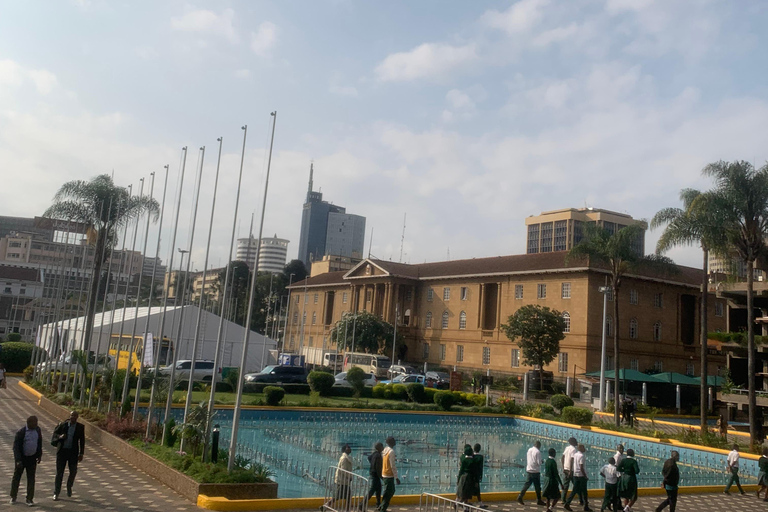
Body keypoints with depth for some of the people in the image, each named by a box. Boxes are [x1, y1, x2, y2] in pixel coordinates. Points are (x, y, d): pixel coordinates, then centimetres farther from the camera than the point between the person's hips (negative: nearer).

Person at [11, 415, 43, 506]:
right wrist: (18, 460, -20)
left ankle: (29, 499, 11)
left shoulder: (37, 430, 0)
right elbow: (16, 447, -15)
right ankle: (13, 497, 28)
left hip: (32, 458, 3)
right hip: (22, 458, -3)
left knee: (31, 478, 4)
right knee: (17, 477, 10)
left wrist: (39, 455, 11)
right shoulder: (21, 432, -15)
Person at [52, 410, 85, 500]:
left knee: (73, 471, 4)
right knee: (59, 472, 3)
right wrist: (59, 436, -12)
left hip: (73, 452, 0)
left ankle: (69, 486, 33)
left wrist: (81, 454, 1)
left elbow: (82, 441, 3)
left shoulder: (80, 427, -1)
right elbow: (55, 433, 11)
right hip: (62, 451, 0)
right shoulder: (63, 425, -1)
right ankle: (56, 493, 12)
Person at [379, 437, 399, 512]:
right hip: (389, 475, -9)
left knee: (391, 491, 20)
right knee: (388, 493, 1)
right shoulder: (391, 451, -19)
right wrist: (396, 477, -16)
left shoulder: (385, 450, 7)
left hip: (384, 475, 9)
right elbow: (393, 466, -20)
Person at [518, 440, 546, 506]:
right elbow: (539, 463, -15)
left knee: (527, 484, 9)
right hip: (535, 471, -6)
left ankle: (520, 497, 1)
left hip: (529, 470, 6)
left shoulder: (529, 450, 7)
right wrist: (542, 462, 4)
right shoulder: (537, 452, -14)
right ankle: (539, 500, 15)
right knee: (537, 486, 6)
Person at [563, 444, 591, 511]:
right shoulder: (581, 456, -16)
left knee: (574, 490, 9)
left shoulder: (575, 454, 8)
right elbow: (581, 468, -19)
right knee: (584, 491, 5)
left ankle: (567, 503, 0)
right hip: (581, 475, -7)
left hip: (575, 475, 7)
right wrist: (585, 476, -12)